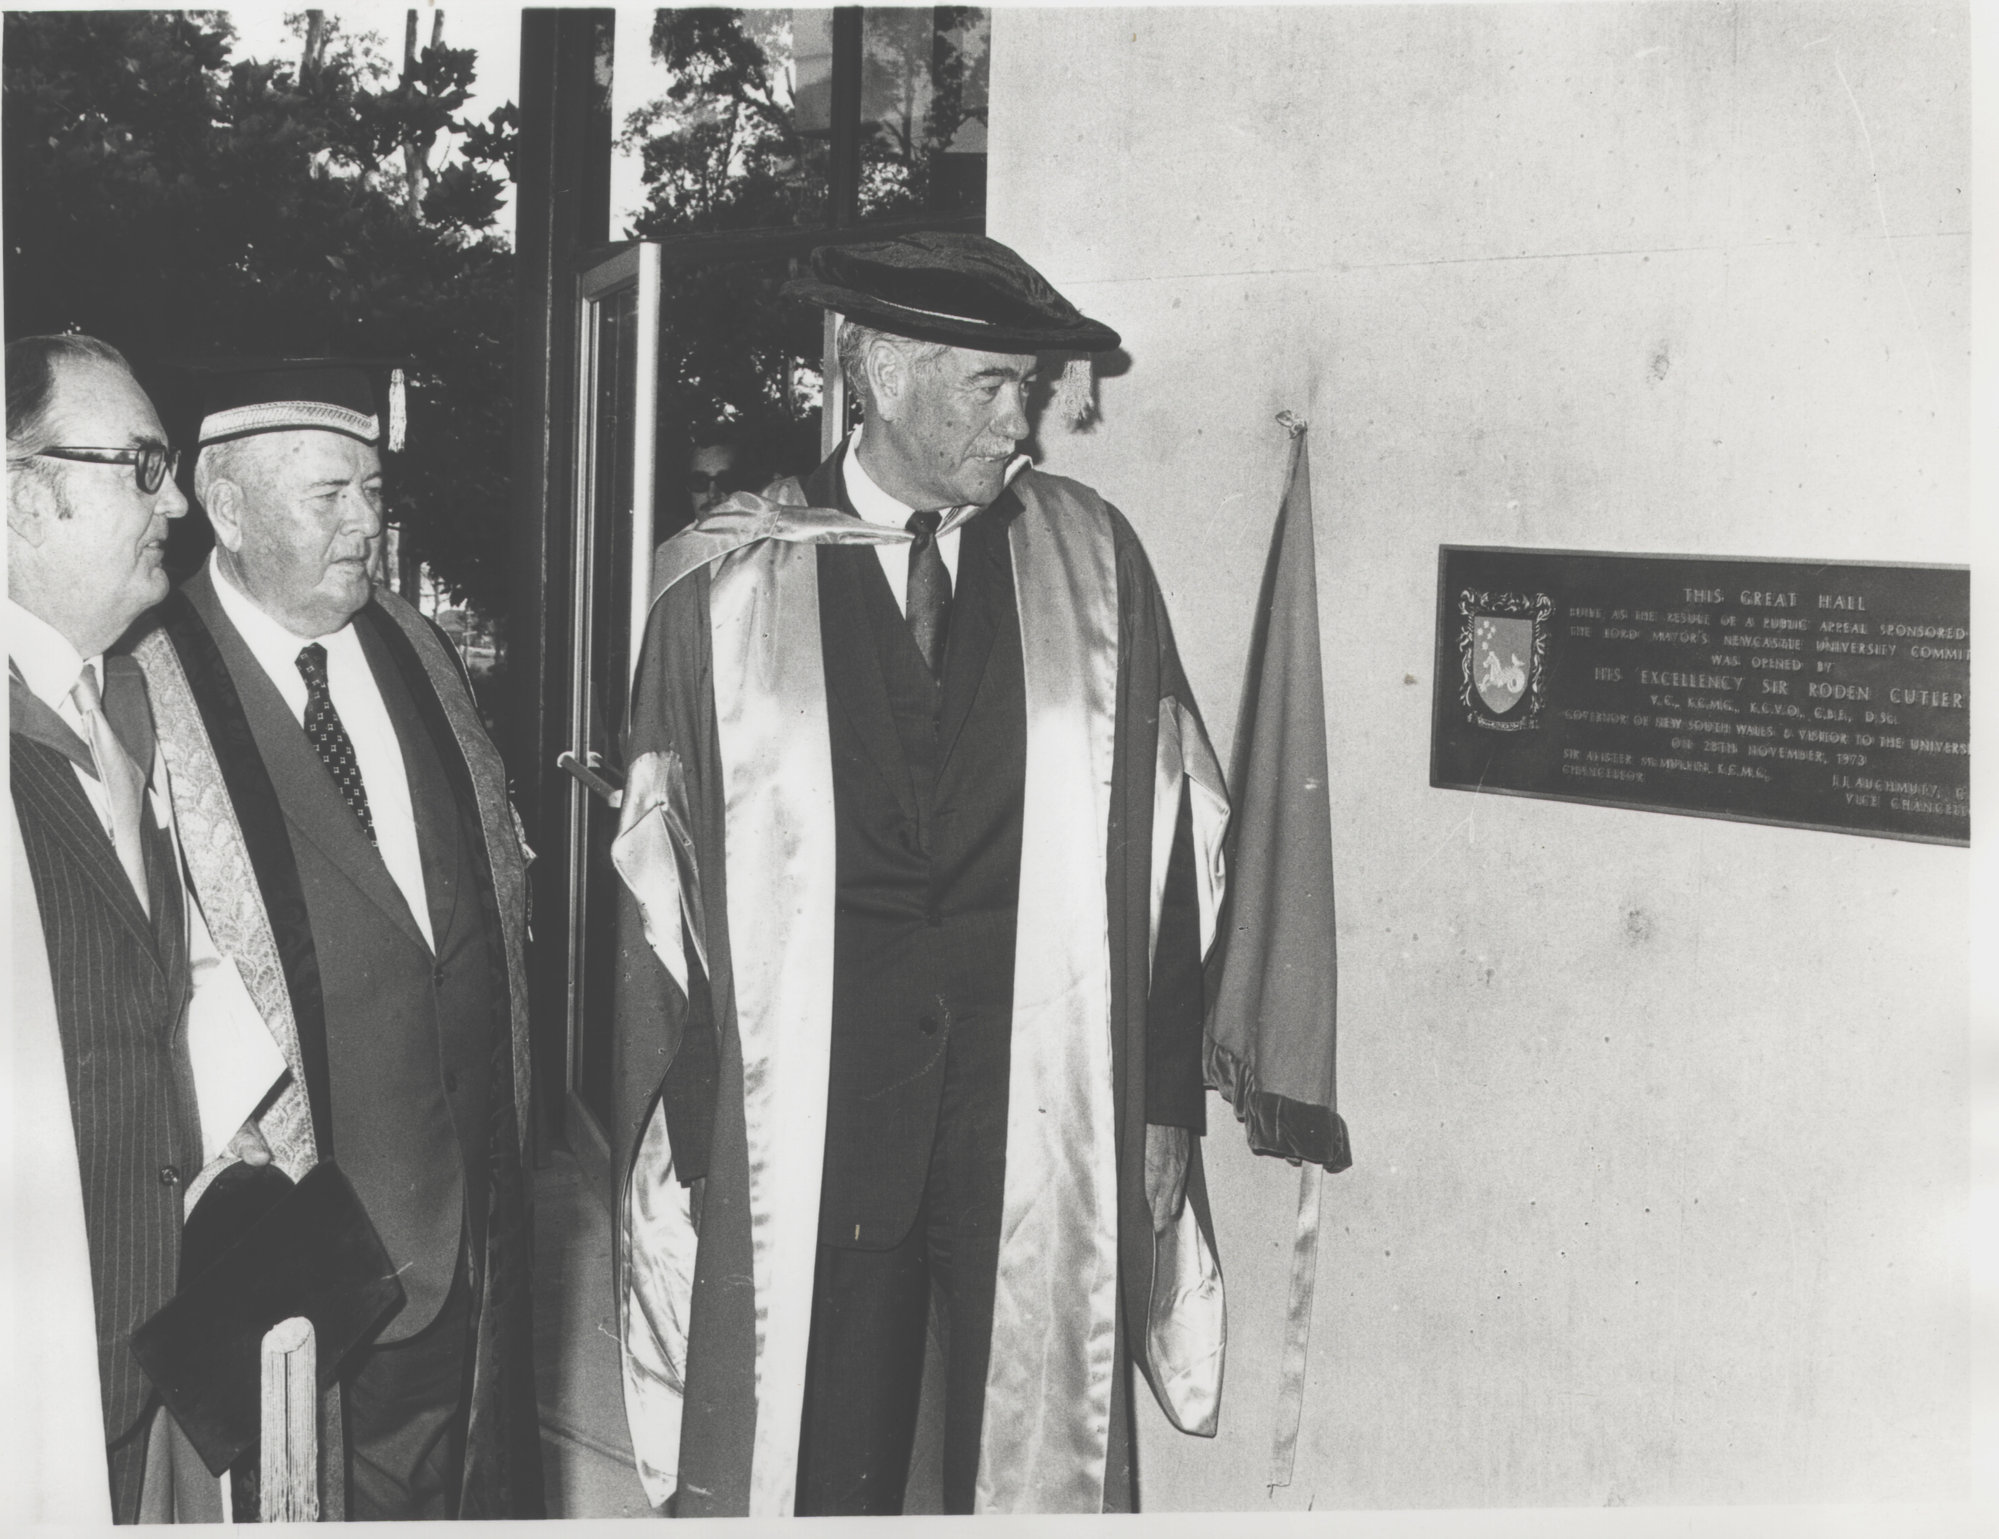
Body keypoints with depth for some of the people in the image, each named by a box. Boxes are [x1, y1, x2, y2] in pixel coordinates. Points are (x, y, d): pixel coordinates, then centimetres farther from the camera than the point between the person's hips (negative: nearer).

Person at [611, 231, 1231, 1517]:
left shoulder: (1091, 558, 3)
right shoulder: (728, 584, -2)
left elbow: (1170, 841, 3)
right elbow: (661, 881, 0)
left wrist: (1164, 1101, 1)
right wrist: (681, 1133, -1)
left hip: (1048, 1107, 1)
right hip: (807, 1109, -1)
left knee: (1039, 1458, 8)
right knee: (817, 1469, 9)